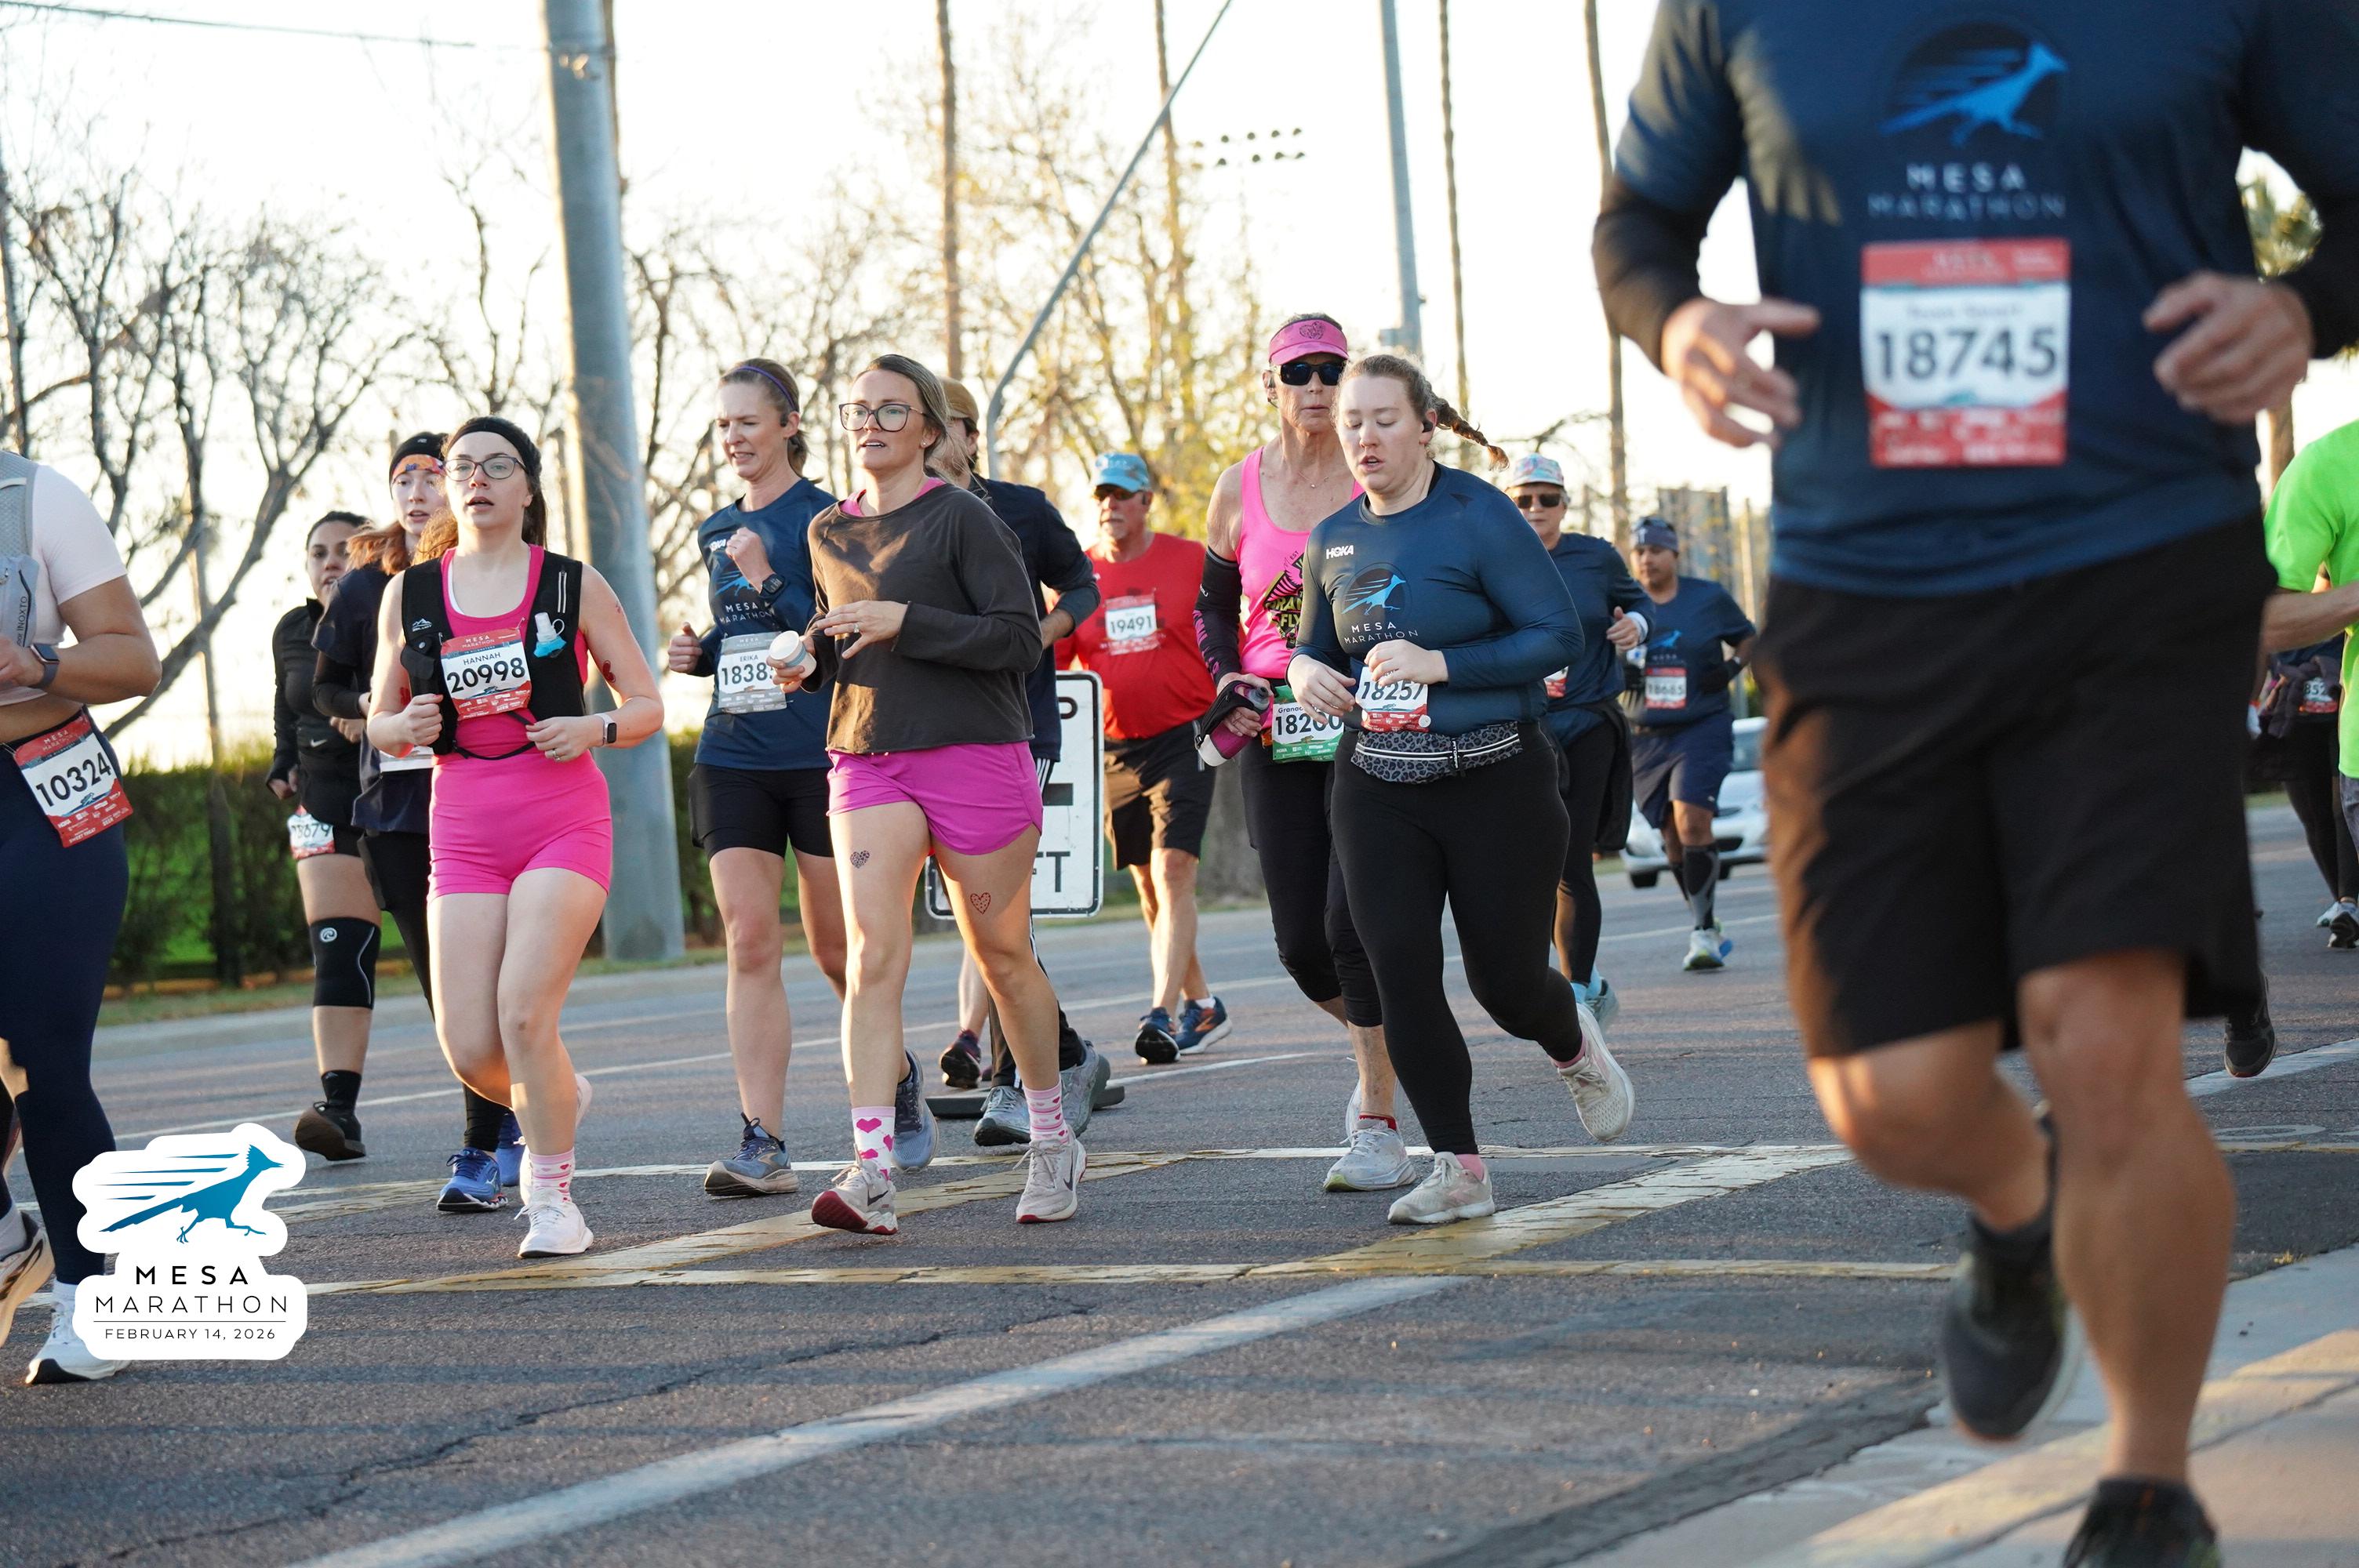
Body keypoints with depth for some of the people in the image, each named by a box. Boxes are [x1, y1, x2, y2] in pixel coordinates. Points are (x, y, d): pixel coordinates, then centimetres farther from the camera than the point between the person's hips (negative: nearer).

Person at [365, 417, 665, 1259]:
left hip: (565, 819, -3)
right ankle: (559, 1097, 29)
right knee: (470, 1052, -6)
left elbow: (648, 707, 8)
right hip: (463, 831, 3)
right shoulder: (410, 594, 8)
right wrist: (404, 727, -6)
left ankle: (553, 1196, 0)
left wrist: (594, 728, -13)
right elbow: (381, 721, 17)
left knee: (524, 1012, -19)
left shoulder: (574, 585, 3)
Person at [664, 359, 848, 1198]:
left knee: (838, 950, 5)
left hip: (821, 756, -5)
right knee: (750, 945, -6)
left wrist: (767, 576, -18)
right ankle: (762, 1143, -10)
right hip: (733, 760, 5)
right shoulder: (716, 531, 15)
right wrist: (696, 653, 7)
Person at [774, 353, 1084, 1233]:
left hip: (975, 757, -4)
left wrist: (903, 623, -17)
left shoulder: (962, 519, -4)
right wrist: (808, 660, 6)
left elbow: (1021, 637, -11)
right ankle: (873, 1170, -23)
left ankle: (1052, 1140, 27)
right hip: (866, 760, 4)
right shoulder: (828, 533, 14)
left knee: (1001, 956, 7)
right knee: (873, 953, -14)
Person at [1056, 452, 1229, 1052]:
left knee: (1173, 873, -16)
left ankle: (1164, 1012, -21)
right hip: (1115, 749, 4)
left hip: (1182, 739, -4)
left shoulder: (1191, 560, -1)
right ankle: (1200, 1004, 22)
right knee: (1150, 886, 9)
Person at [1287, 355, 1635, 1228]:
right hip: (1377, 788, 4)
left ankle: (1577, 1049, 38)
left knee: (1503, 977, 1)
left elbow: (1560, 636, -14)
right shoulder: (1334, 541, 7)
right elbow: (1318, 642, 22)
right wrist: (1303, 670, -3)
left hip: (1494, 783, -4)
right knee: (1399, 969, -9)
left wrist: (1440, 664, -22)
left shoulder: (1478, 518, -11)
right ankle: (1457, 1168, -1)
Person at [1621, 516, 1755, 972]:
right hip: (1646, 737, 3)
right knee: (1672, 836, 5)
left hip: (1703, 729, -3)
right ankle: (1710, 933, 19)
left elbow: (1748, 639, 14)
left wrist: (1732, 666, -6)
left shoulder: (1709, 598, 1)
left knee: (1692, 822, -19)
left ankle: (1703, 930, -15)